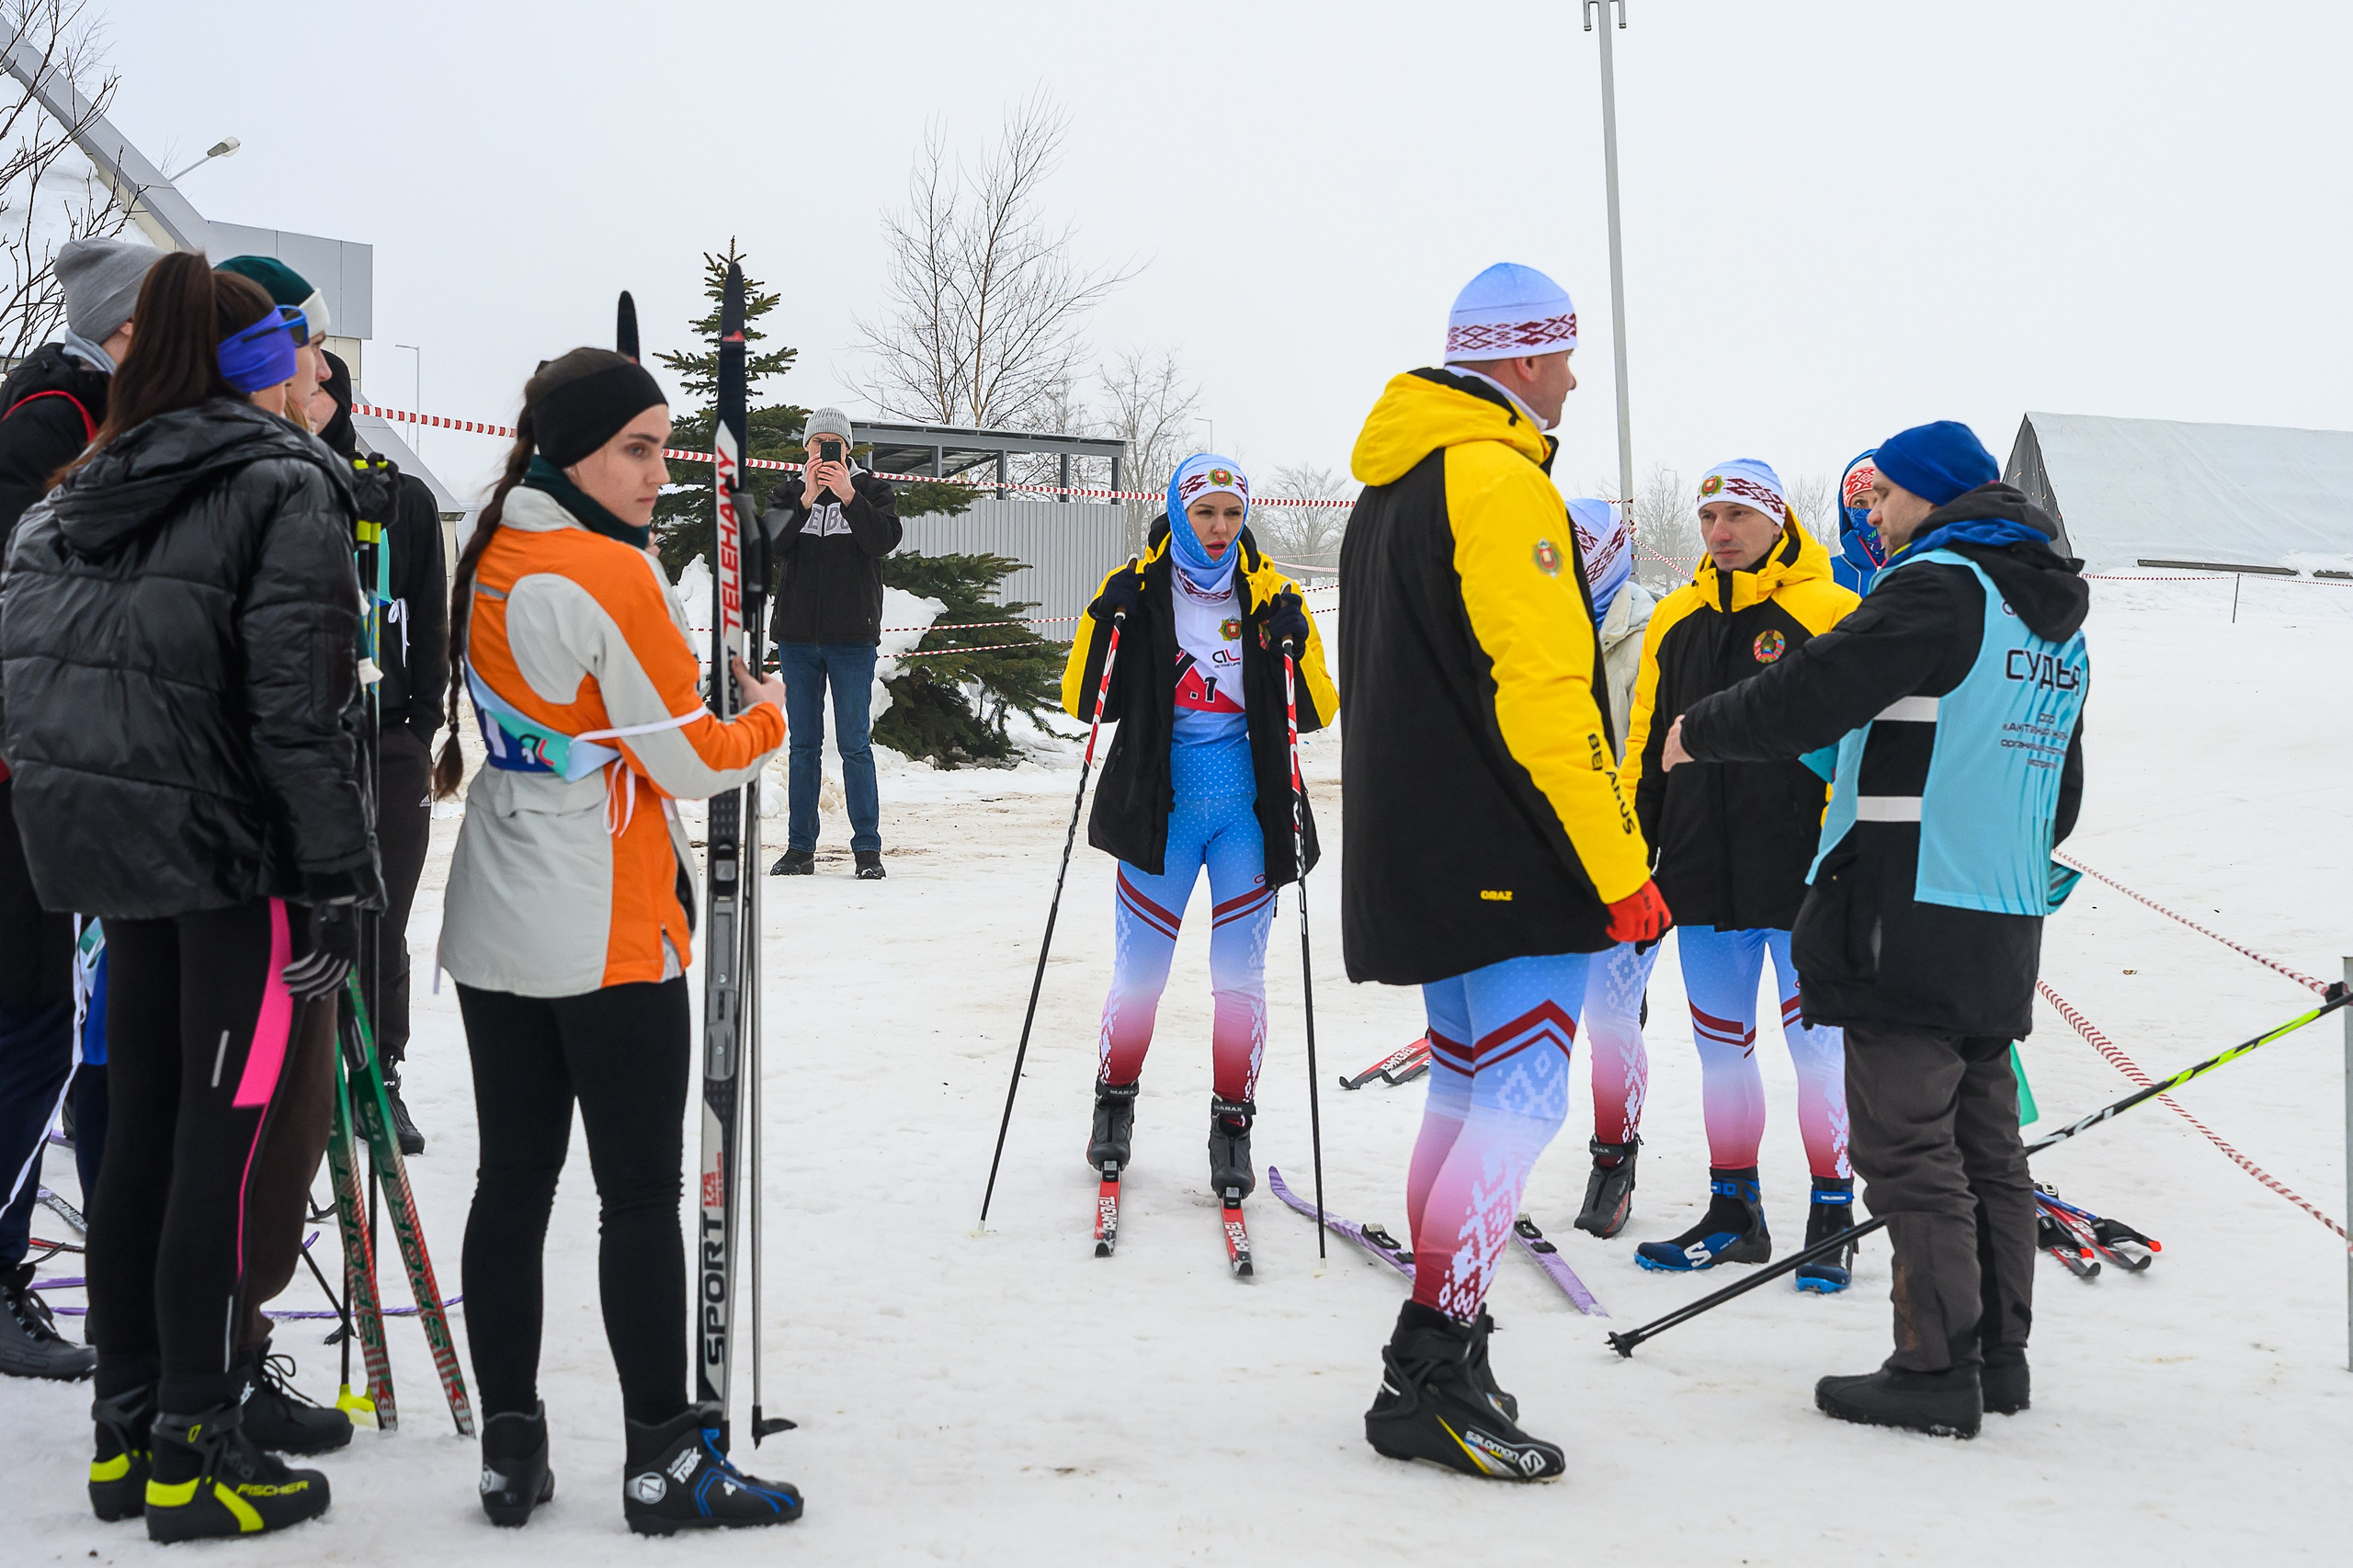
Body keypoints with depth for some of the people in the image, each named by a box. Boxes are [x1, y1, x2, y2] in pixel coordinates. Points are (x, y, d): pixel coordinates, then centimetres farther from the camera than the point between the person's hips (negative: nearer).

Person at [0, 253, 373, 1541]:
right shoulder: (284, 488, -9)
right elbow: (301, 705, -16)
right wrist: (335, 883, -13)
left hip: (114, 851, 7)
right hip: (232, 852, -7)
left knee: (141, 1134, 14)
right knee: (220, 1144, -1)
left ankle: (125, 1432, 23)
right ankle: (193, 1454, 5)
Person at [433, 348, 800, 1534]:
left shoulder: (488, 561, 8)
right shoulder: (614, 576, -16)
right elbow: (689, 761, -13)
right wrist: (768, 718, 5)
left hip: (494, 931, 8)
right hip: (611, 940, -7)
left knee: (512, 1180, 10)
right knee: (640, 1193, 0)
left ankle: (511, 1451, 16)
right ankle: (661, 1464, 7)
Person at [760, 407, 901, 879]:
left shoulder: (872, 490, 5)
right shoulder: (789, 493, 10)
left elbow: (884, 540, -12)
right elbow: (770, 543, -7)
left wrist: (848, 495, -24)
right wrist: (806, 500, -21)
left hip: (852, 636, -2)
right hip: (797, 636, 2)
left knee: (855, 744, -4)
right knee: (803, 744, 6)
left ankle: (868, 848, 1)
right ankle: (800, 848, 10)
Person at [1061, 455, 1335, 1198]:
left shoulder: (1269, 599, 5)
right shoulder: (1138, 595, 1)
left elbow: (1316, 710, 3)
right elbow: (1083, 700, -2)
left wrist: (1294, 644, -13)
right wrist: (1106, 622, -15)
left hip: (1246, 813, 1)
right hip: (1160, 809, -1)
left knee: (1240, 974, 2)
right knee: (1139, 969, 4)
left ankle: (1233, 1128, 12)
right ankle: (1115, 1102, 24)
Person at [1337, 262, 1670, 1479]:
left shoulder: (1391, 486, 18)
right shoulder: (1500, 480, -14)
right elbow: (1543, 695, -21)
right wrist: (1619, 867, -19)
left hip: (1426, 859, 10)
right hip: (1509, 858, -10)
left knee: (1468, 1087, 15)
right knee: (1522, 1098, -8)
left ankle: (1438, 1353, 20)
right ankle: (1431, 1378, -8)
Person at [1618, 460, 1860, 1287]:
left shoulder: (1830, 614, -4)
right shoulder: (1677, 619, 12)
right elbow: (1644, 748, 17)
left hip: (1799, 878, -5)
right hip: (1703, 878, 5)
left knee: (1818, 1039, 1)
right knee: (1720, 1042, 12)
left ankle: (1833, 1214, 13)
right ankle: (1733, 1211, 23)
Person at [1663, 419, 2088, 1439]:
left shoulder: (1940, 585, -12)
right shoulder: (2057, 617, 17)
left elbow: (1813, 693, -16)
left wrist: (1699, 732, -1)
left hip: (1913, 921, -9)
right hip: (2004, 930, 9)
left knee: (1908, 1145, -4)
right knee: (1986, 1140, 14)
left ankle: (1937, 1370, -1)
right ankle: (1999, 1353, 20)